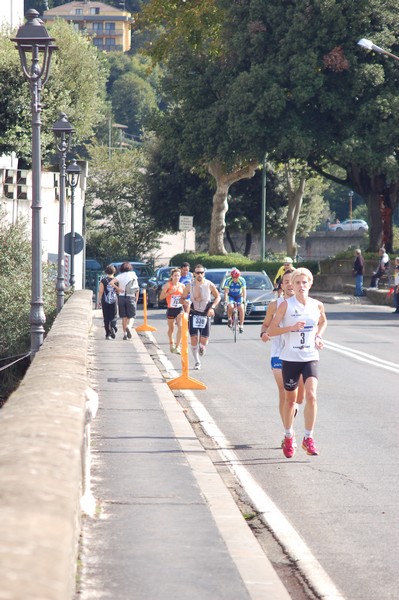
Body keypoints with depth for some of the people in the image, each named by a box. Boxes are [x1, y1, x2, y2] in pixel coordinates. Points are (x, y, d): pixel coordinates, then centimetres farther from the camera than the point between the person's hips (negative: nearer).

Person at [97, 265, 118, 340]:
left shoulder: (103, 280, -5)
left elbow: (100, 291, -7)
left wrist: (98, 301, 0)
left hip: (105, 301, -1)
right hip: (114, 300, 1)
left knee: (106, 318, 5)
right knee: (113, 316, 8)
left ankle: (108, 334, 4)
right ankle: (113, 327, -20)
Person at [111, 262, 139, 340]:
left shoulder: (120, 276, 1)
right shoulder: (133, 276, 2)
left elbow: (111, 282, -16)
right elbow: (137, 289, 1)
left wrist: (118, 289, -6)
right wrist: (136, 298, 11)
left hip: (121, 297, 1)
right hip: (130, 298, -1)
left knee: (124, 317, 8)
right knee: (131, 316, 2)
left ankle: (125, 334, 4)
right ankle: (128, 327, -27)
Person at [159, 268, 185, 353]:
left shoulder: (182, 286, 4)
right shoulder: (168, 285, -6)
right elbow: (161, 297, -9)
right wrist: (170, 292, -21)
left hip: (179, 309, 1)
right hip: (171, 309, -1)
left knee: (180, 326, -17)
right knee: (171, 328, 14)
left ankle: (177, 346, -14)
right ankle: (171, 343, 41)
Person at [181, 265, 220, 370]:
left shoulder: (209, 285, -7)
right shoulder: (189, 286, -5)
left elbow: (218, 297, 4)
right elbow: (182, 298, 6)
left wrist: (212, 308, -10)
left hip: (206, 314, 0)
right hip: (193, 314, 0)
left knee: (204, 339, -3)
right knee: (194, 338, -6)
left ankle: (202, 346, 36)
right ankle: (197, 362, 7)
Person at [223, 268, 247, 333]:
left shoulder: (242, 280, -19)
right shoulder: (228, 280, -21)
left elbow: (244, 291, -21)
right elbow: (226, 292, -23)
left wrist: (244, 300, -34)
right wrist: (226, 301, -35)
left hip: (239, 296, 1)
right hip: (231, 296, -1)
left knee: (241, 308, -21)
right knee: (230, 306, -29)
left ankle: (241, 325, -13)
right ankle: (229, 318, -2)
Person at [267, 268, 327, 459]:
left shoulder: (317, 305, 3)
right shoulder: (286, 305, -6)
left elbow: (323, 321, 26)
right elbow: (271, 331, -8)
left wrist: (318, 336, 8)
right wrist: (292, 327, -20)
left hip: (310, 358, 1)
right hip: (290, 358, -1)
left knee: (311, 395, -18)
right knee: (290, 399, 11)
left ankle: (308, 438, -9)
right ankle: (288, 436, 33)